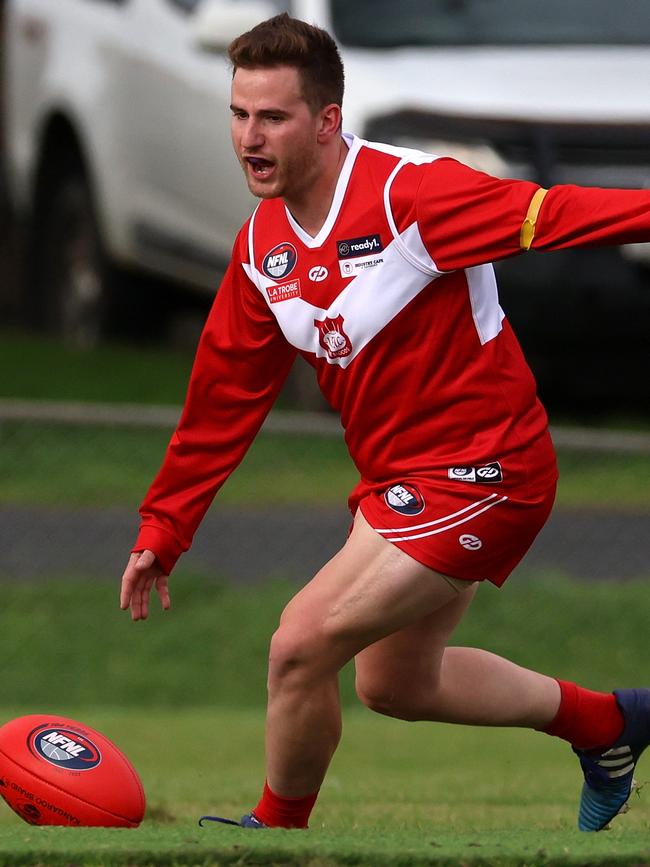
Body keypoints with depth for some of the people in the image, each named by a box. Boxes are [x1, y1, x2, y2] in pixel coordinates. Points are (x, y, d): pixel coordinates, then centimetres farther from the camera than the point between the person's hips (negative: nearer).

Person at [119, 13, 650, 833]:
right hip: (397, 480, 9)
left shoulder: (409, 193, -23)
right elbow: (223, 396, 11)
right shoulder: (262, 245, 1)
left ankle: (276, 827, 11)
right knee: (394, 683, 22)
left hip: (479, 472, -9)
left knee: (301, 645, -15)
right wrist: (161, 532, 14)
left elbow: (550, 214, -32)